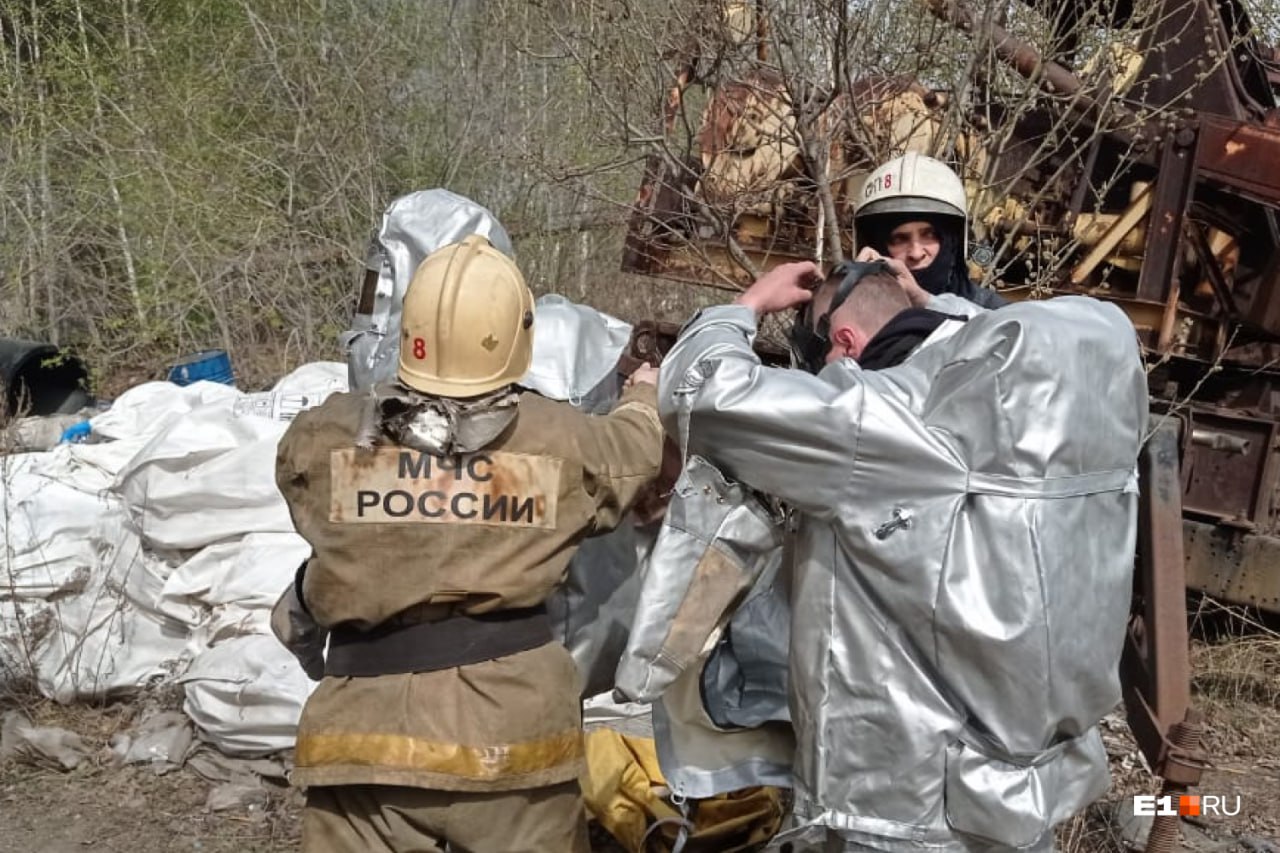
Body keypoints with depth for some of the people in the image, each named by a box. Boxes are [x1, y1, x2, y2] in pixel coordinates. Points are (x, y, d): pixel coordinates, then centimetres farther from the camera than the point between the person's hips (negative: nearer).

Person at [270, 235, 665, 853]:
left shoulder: (323, 438, -5)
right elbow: (635, 450, 19)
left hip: (365, 724, 0)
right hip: (510, 721, 0)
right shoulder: (562, 442, -3)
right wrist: (643, 396, 43)